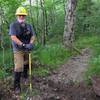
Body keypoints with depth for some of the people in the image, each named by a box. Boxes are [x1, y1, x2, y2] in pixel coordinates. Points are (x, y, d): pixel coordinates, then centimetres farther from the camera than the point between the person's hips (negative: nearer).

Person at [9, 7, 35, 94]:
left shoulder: (29, 26, 3)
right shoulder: (13, 25, -12)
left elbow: (33, 36, 0)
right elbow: (13, 37, -23)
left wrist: (30, 44, -21)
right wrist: (23, 45, -31)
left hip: (27, 49, 5)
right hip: (18, 50, -5)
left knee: (26, 64, 22)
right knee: (18, 67, -11)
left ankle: (25, 76, 48)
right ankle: (17, 86, 1)